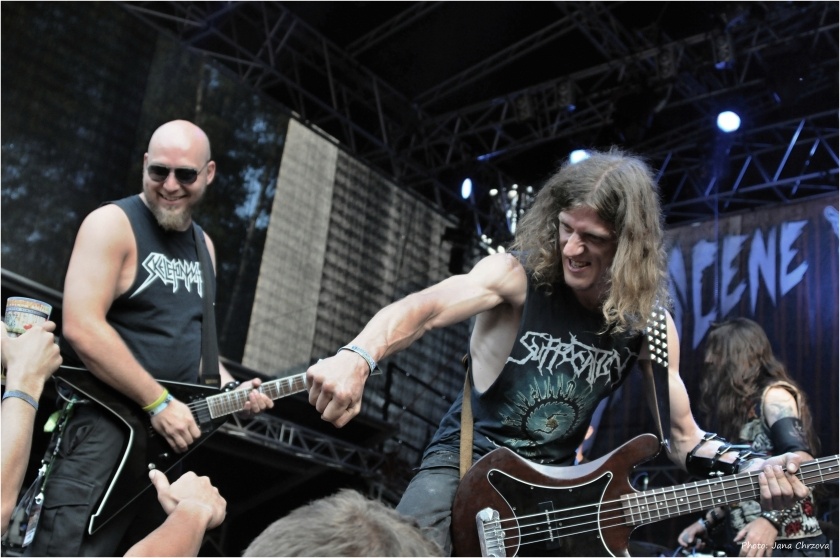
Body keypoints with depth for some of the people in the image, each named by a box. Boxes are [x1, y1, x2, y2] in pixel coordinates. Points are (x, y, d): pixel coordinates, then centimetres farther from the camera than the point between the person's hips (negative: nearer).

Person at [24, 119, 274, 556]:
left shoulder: (203, 244, 14)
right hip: (101, 426, -7)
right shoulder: (113, 224, -9)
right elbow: (81, 328, -20)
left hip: (172, 433, 7)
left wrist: (228, 388, 5)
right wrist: (157, 402, -19)